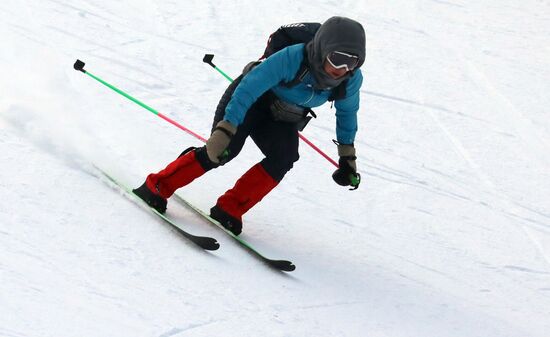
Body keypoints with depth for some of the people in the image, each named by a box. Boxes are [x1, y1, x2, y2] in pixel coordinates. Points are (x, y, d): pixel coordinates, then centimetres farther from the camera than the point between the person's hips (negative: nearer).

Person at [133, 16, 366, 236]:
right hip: (250, 99, -5)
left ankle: (229, 208, -16)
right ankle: (158, 186, -8)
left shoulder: (351, 79, -21)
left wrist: (347, 157, 6)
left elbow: (347, 112, 1)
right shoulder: (293, 58, -37)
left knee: (284, 157, -23)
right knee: (225, 149, -23)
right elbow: (249, 87, -35)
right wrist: (225, 130, -41)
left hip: (280, 119, 5)